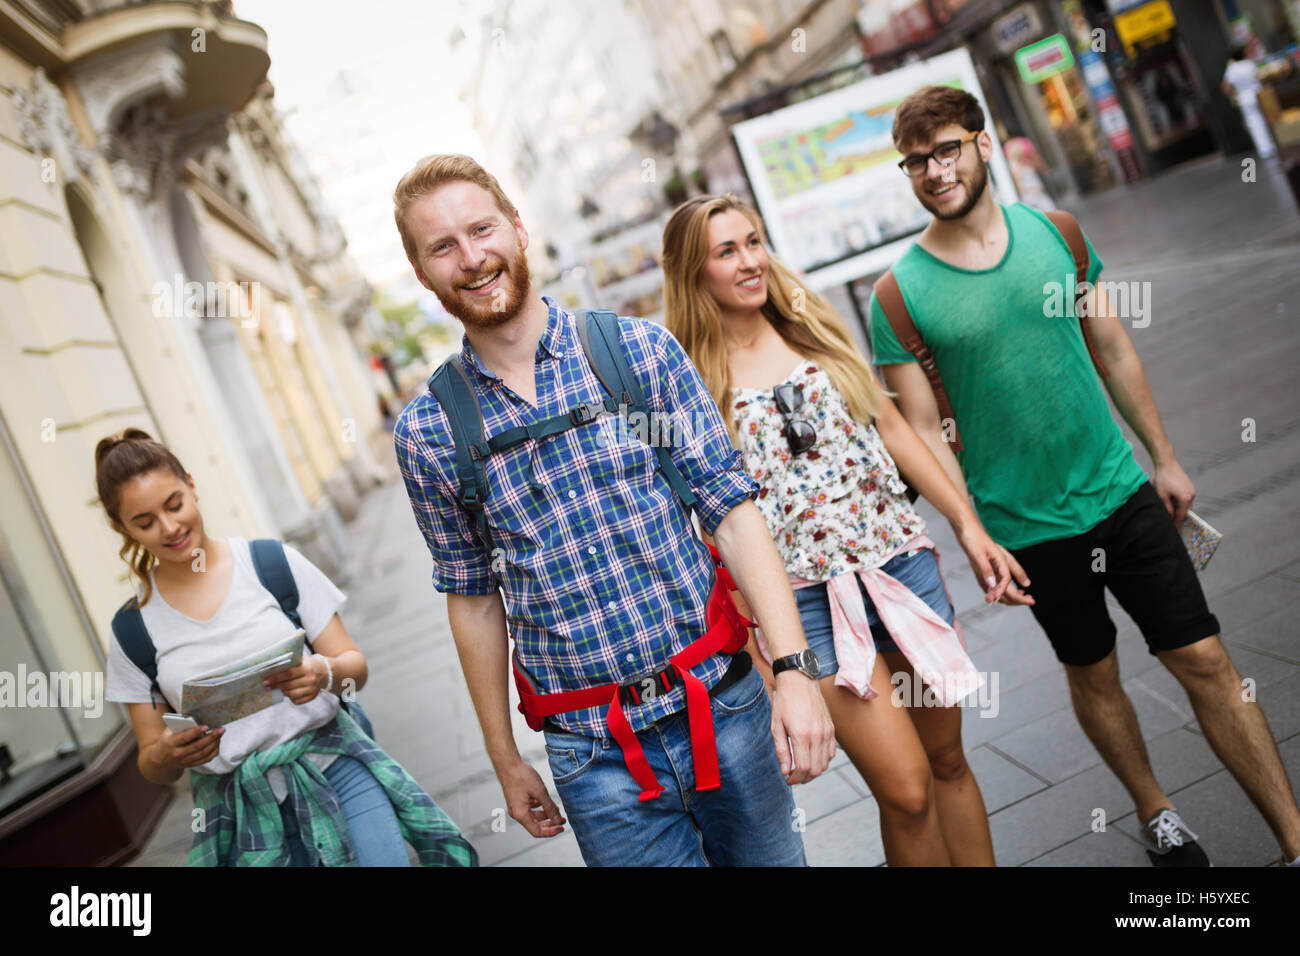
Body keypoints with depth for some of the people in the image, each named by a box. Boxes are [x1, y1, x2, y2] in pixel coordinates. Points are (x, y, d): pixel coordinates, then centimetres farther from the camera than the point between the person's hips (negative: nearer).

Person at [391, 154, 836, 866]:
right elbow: (473, 596, 6)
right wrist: (505, 761, 12)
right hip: (596, 755, 0)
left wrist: (793, 670, -14)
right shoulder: (425, 433, -2)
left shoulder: (642, 350, -5)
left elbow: (732, 510, -6)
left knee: (773, 859, 16)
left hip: (728, 706, 1)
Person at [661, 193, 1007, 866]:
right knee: (906, 790, -3)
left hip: (901, 558, 4)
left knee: (948, 760, 15)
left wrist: (968, 527, 8)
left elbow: (892, 429, 11)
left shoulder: (814, 328, 7)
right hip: (808, 599, -4)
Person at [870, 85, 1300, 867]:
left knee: (1206, 660, 5)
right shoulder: (901, 293, -11)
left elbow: (1113, 349, 8)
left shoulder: (1053, 232, 0)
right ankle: (1156, 810, 39)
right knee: (1094, 674, 15)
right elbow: (925, 431, -9)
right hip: (1027, 527, -2)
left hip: (1121, 491, 2)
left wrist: (1164, 457, 10)